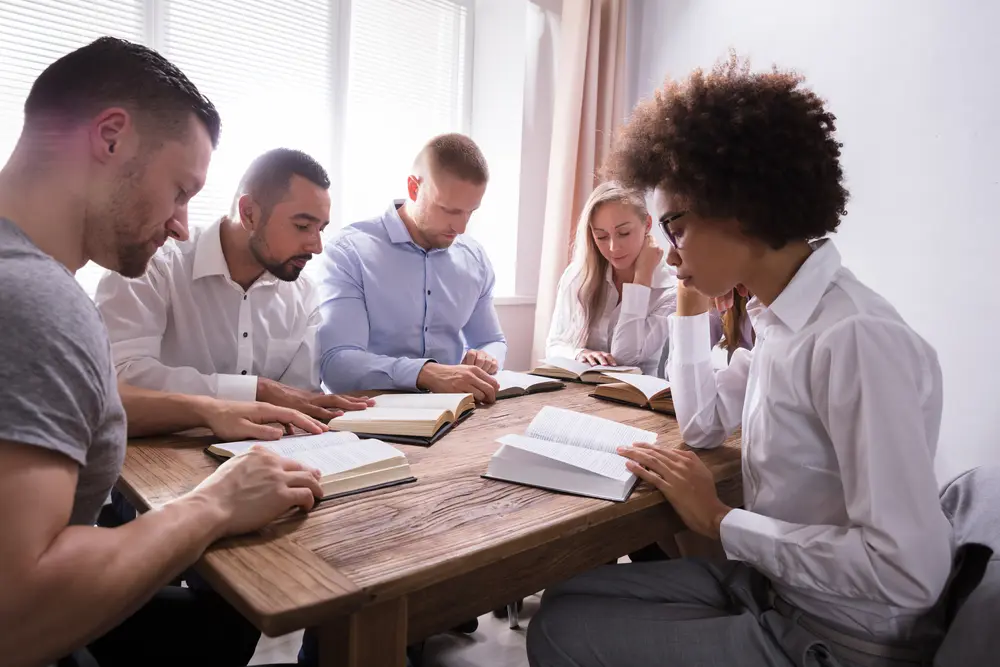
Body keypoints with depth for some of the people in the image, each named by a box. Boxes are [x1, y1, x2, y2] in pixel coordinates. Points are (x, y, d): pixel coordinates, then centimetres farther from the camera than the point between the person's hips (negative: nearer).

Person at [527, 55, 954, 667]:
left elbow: (911, 571, -29)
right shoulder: (780, 318, 2)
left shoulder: (856, 339, -27)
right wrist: (691, 308, 6)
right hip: (766, 587, 8)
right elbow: (704, 423, 14)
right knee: (566, 602, 9)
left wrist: (720, 519, -20)